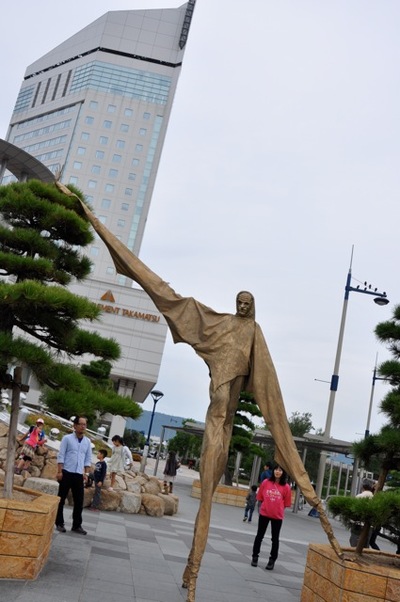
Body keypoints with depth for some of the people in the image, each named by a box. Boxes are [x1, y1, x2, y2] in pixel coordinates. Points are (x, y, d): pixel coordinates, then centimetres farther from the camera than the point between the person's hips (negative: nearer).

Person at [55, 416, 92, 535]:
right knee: (61, 499, 4)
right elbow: (61, 456, -6)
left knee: (79, 501, 4)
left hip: (79, 475, 4)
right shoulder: (67, 438, -4)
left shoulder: (87, 441, 8)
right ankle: (59, 523, 16)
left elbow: (88, 459, 11)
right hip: (67, 473, -4)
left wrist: (86, 473, 3)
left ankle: (77, 525, 13)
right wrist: (60, 471, -11)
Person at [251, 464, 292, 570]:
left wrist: (277, 508, -2)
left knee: (275, 538, 9)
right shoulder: (266, 482, -8)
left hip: (277, 516, -1)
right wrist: (268, 505, 5)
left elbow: (286, 503, -3)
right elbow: (260, 497, 4)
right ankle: (255, 557, 23)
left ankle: (272, 560, 21)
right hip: (264, 513, 1)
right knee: (259, 535, 10)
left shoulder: (286, 487, -11)